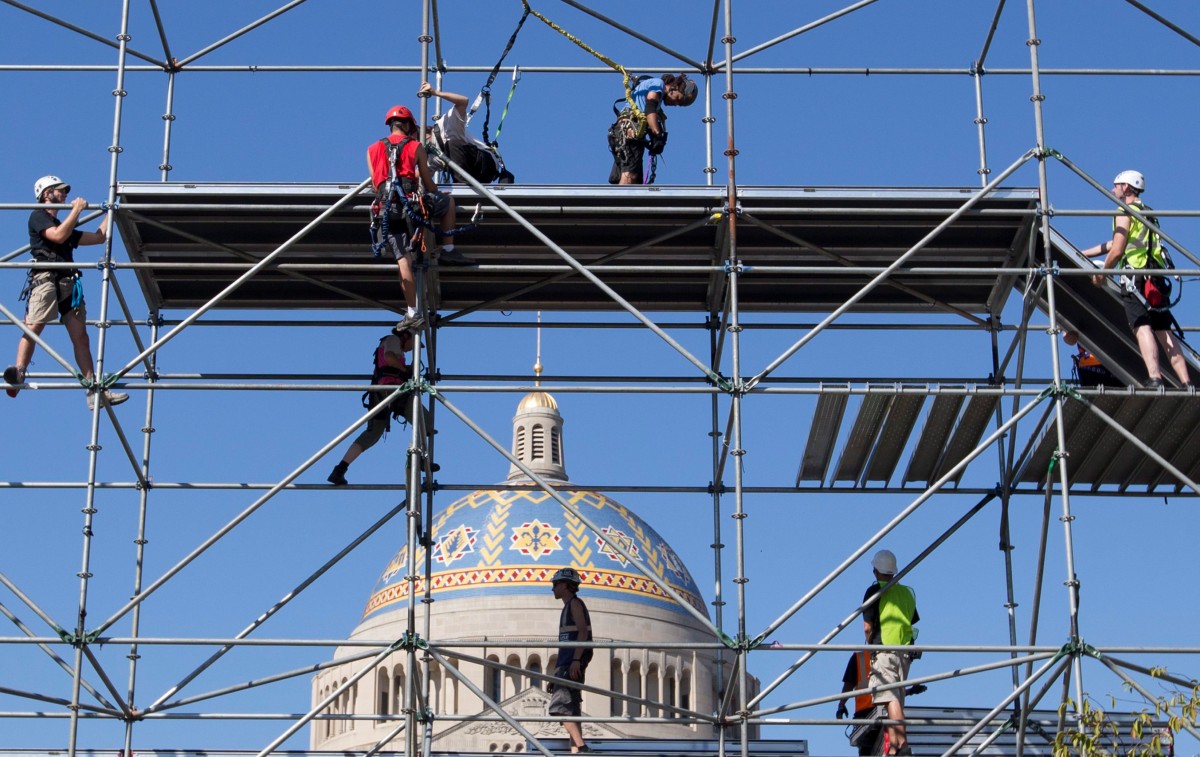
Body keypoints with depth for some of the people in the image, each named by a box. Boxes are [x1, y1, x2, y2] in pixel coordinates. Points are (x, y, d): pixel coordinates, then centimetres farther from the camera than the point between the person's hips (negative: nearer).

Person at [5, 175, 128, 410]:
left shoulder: (63, 225, 34)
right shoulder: (38, 216, 10)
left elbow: (100, 236, 35)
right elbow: (58, 235, -9)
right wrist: (77, 209, -1)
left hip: (68, 282, 7)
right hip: (46, 278, -7)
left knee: (80, 336, -3)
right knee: (33, 328, -23)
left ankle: (94, 391, -9)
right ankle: (19, 372, -36)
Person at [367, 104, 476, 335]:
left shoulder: (373, 150, 19)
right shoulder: (416, 147, 10)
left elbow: (376, 186, 19)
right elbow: (429, 186, 13)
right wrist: (437, 197, 34)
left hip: (387, 211, 3)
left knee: (403, 261, 2)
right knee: (448, 201, 24)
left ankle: (412, 313, -4)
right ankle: (448, 250, 16)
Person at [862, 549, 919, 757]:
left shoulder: (875, 591, -3)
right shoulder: (907, 592, 15)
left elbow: (867, 626, -8)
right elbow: (912, 622, 16)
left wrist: (870, 646, 8)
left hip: (884, 650, -6)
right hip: (904, 652, 6)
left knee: (891, 699, -13)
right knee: (896, 699, 10)